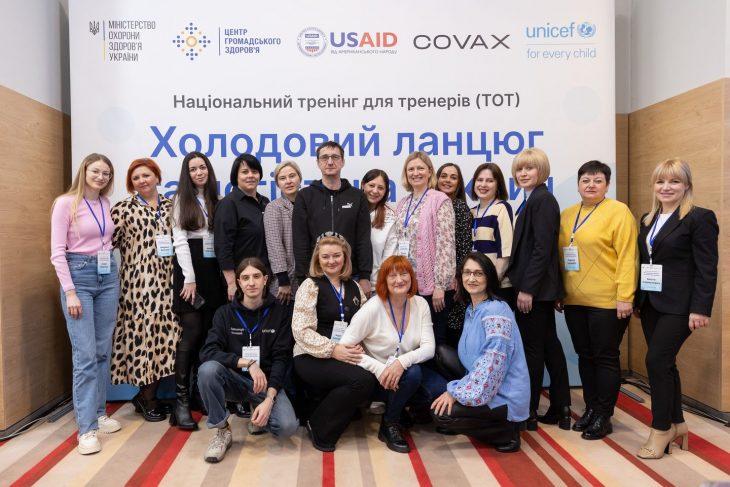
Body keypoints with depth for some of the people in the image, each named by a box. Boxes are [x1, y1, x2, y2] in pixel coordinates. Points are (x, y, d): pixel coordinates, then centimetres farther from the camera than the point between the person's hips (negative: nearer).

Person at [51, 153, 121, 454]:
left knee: (103, 350, 10)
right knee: (85, 354, -8)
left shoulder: (106, 203, 9)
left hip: (108, 275, 6)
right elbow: (57, 253, -10)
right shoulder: (65, 203, -7)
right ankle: (86, 428, -2)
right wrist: (70, 292, -15)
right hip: (79, 275, -6)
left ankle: (99, 412, 22)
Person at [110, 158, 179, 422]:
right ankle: (147, 398, 14)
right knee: (144, 333, -1)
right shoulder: (123, 209, 1)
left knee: (165, 334, 4)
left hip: (167, 282, 4)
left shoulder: (170, 206, 13)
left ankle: (149, 393, 20)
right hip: (138, 282, -4)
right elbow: (107, 242, -3)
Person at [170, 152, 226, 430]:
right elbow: (179, 240, -6)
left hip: (213, 270, 5)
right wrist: (189, 278, -13)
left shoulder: (215, 200, 14)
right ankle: (181, 400, -5)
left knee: (208, 333, 6)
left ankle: (199, 391, 17)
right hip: (189, 268, -4)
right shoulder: (182, 199, 2)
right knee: (191, 333, -10)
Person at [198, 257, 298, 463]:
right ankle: (222, 430, -11)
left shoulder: (279, 312, -3)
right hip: (235, 379, 0)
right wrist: (248, 363, -28)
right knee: (208, 369, -32)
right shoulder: (225, 312, -2)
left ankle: (257, 412, 10)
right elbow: (207, 352, -15)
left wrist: (269, 399, -21)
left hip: (266, 381, 0)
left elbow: (282, 358, -8)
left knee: (287, 426, -26)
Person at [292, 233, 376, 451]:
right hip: (312, 358, -5)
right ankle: (319, 427, -6)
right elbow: (301, 331, -12)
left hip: (345, 356, 6)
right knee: (363, 380, -29)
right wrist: (333, 350, -20)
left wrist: (359, 347, -10)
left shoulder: (354, 287, 12)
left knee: (372, 380, -25)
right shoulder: (310, 286, -3)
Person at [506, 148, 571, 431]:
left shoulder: (542, 200, -13)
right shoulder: (533, 201, 15)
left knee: (532, 348, -1)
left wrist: (527, 288, -20)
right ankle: (561, 408, 24)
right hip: (537, 287, 10)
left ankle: (528, 413, 10)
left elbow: (542, 248, -20)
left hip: (535, 287, -10)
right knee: (549, 345, 14)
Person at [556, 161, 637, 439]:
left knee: (606, 358, 3)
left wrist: (625, 296, -17)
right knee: (585, 356, 13)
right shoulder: (567, 215, 12)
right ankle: (590, 409, 26)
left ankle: (603, 417, 14)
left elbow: (627, 256, -12)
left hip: (607, 301, -6)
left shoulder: (618, 212, -6)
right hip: (574, 300, 6)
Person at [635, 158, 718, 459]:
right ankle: (676, 423, 25)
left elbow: (707, 268, -12)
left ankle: (661, 428, 7)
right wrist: (638, 299, 14)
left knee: (657, 361, -8)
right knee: (664, 363, 12)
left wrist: (700, 309, -18)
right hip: (651, 304, 7)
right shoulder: (649, 219, 13)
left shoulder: (699, 218, -8)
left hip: (678, 306, -7)